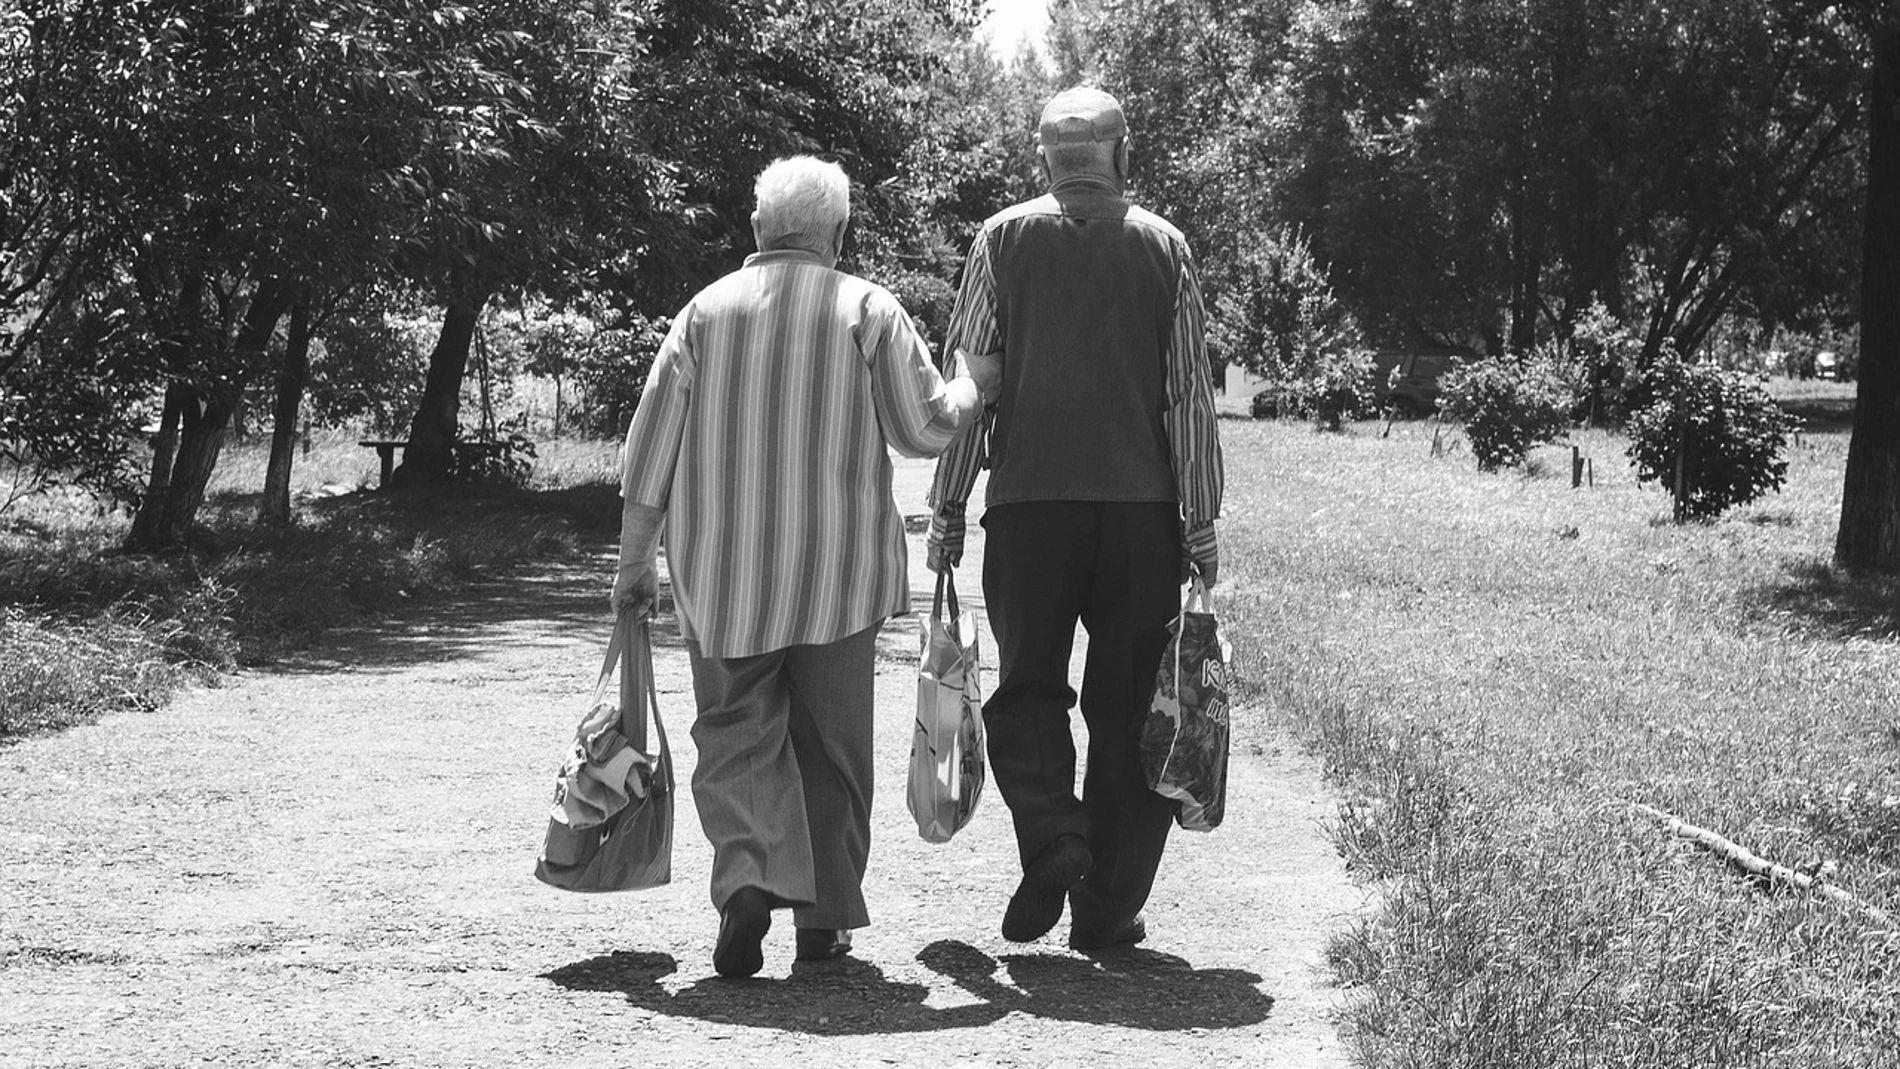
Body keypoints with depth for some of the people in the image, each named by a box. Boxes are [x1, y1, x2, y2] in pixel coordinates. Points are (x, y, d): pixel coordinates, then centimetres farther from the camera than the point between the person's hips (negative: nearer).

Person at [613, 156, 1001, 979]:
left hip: (722, 571, 1)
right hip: (838, 570, -1)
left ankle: (748, 877, -18)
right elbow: (924, 428, -1)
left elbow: (651, 447, 3)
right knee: (831, 742, 10)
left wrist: (634, 561, 9)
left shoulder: (708, 310, 4)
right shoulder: (869, 311, 0)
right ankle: (823, 916, 11)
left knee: (735, 733, 5)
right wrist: (972, 386, 20)